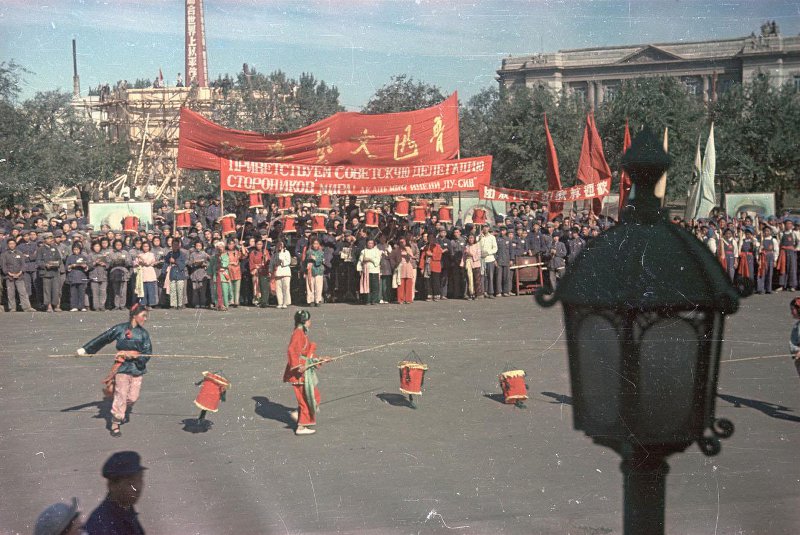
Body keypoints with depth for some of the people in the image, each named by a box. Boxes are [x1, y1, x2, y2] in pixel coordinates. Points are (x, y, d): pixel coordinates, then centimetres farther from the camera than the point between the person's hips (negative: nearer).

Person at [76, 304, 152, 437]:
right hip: (122, 367, -3)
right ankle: (115, 425, 3)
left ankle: (125, 412, 34)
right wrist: (85, 349, 7)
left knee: (133, 397, 0)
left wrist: (136, 356, -17)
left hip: (137, 368, 3)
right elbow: (102, 339, 6)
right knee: (121, 395, -8)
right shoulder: (120, 329, 1)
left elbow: (147, 352, 1)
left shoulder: (143, 333, 8)